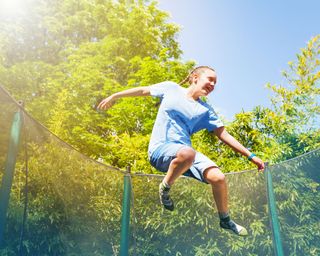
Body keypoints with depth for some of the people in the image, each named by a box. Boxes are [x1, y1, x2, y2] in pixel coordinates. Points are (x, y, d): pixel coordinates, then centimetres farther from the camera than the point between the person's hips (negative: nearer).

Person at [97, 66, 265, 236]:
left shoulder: (206, 110, 11)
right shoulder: (171, 88, 7)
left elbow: (224, 135, 8)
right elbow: (143, 90, 18)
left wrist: (251, 156, 2)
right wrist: (114, 96, 22)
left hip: (185, 150, 4)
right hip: (160, 149, -3)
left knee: (218, 178, -18)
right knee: (187, 153, -39)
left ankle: (225, 220, 10)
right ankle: (165, 188, -10)